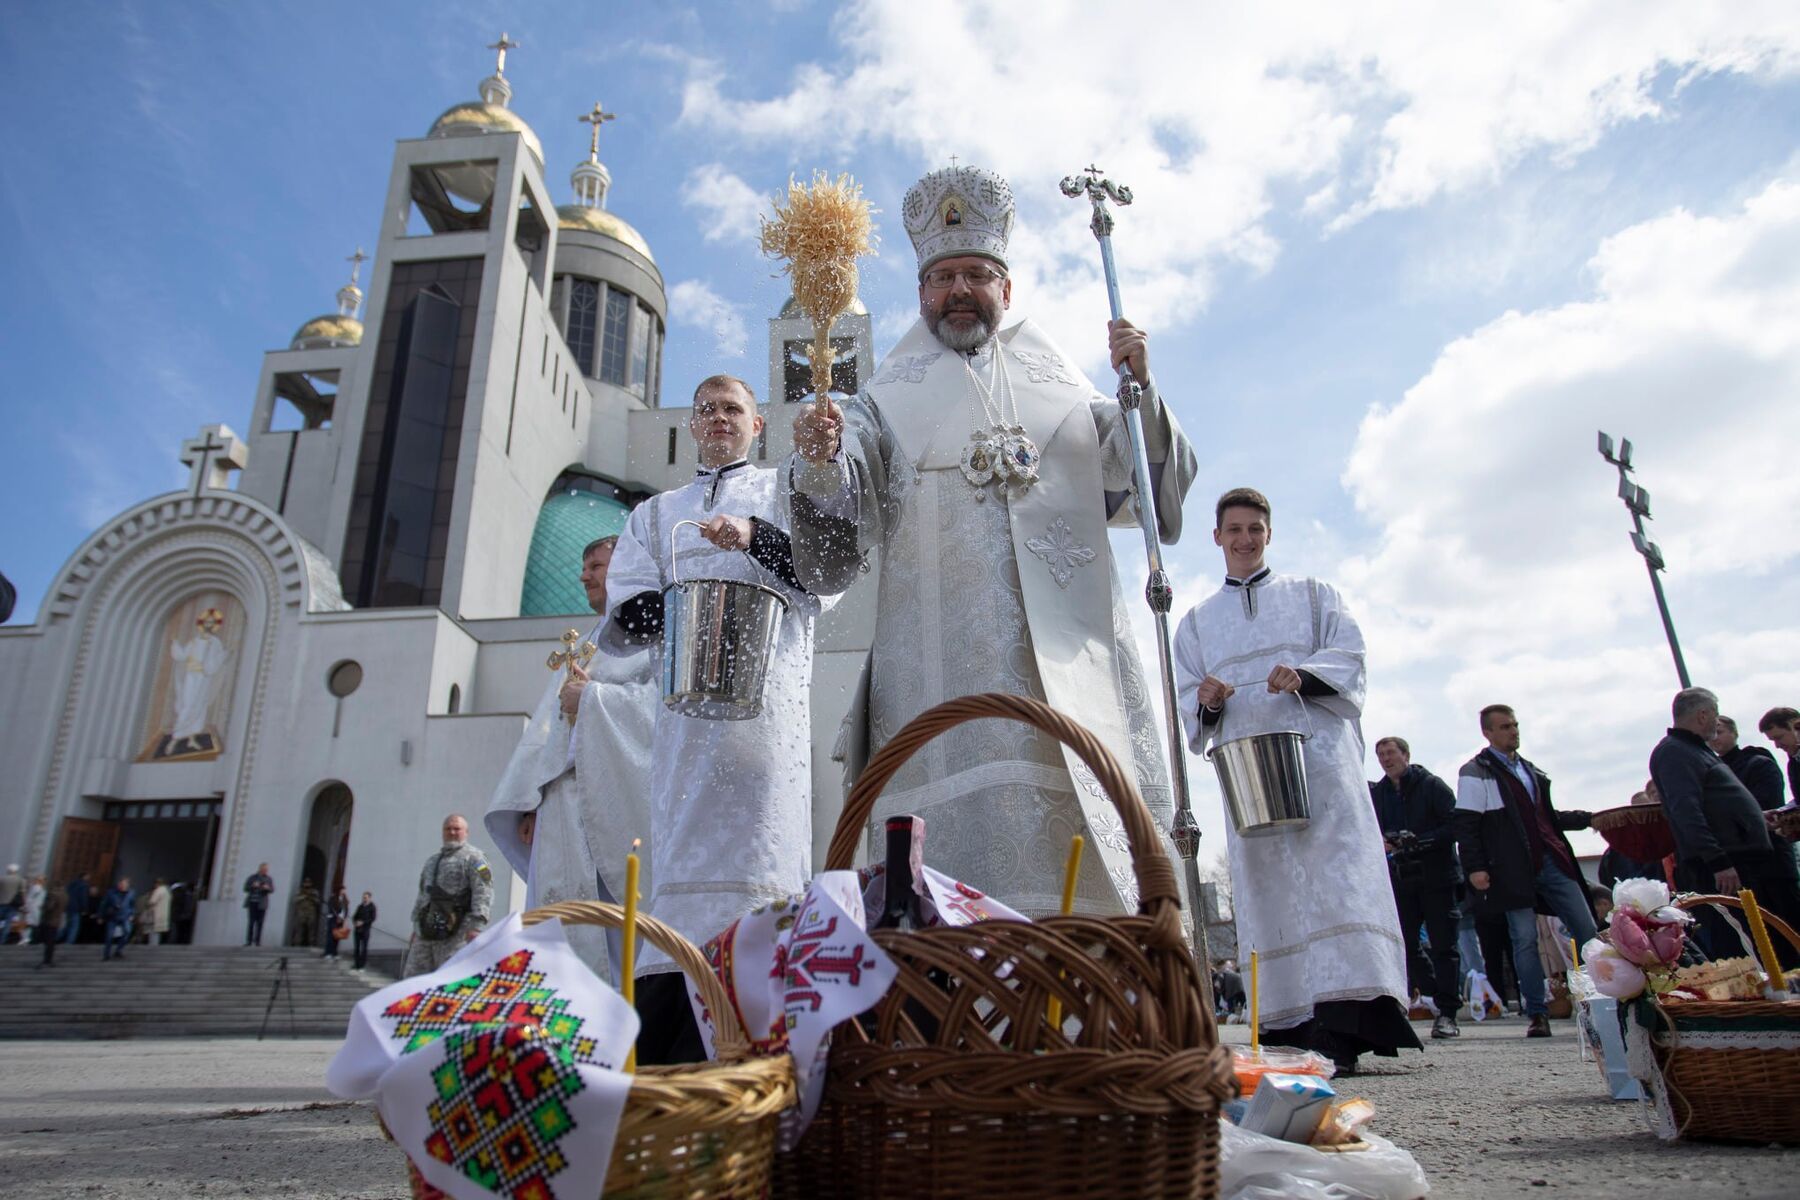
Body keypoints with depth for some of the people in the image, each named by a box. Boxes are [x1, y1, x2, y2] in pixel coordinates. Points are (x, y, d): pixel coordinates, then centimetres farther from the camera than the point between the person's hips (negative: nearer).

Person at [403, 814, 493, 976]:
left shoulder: (473, 857, -2)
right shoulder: (432, 861, 25)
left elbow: (483, 893, -13)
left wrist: (476, 926, -23)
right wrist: (415, 926, 24)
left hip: (455, 933, -8)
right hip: (425, 932, 8)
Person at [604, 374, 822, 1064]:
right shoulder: (655, 513, 28)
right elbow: (625, 618, 15)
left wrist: (755, 535, -11)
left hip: (769, 696, -2)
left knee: (757, 855, -12)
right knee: (684, 861, -6)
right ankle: (670, 1069, -6)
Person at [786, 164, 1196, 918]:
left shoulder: (1059, 387, 22)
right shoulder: (889, 401, 17)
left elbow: (1136, 489, 12)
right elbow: (837, 525, 1)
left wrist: (1139, 389, -2)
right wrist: (819, 462, -20)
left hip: (1069, 650, 2)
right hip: (943, 657, -2)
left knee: (1085, 838, -5)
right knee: (963, 828, -12)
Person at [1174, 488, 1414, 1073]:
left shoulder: (1313, 594, 20)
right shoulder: (1197, 622, 24)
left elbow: (1349, 657, 7)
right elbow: (1186, 700, 16)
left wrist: (1304, 676, -15)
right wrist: (1206, 701, -8)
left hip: (1318, 747, -2)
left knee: (1334, 870, -16)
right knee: (1267, 887, -4)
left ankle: (1346, 1021, -21)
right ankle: (1293, 1026, -2)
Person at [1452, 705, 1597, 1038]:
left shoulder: (1529, 769, 20)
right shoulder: (1475, 772, -2)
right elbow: (1466, 825, -8)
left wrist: (1586, 819, 17)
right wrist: (1474, 868, -15)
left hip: (1553, 861, 7)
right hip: (1515, 871, -6)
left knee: (1589, 932, 3)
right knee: (1525, 939, -4)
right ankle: (1537, 1014, 3)